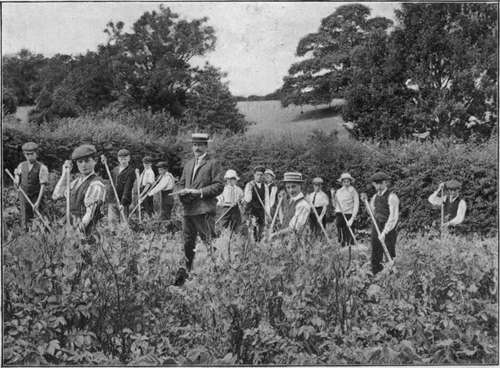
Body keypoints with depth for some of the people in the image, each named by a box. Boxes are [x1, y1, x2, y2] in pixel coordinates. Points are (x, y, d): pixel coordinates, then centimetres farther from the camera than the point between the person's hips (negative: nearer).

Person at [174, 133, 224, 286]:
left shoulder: (212, 163, -1)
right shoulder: (188, 164, 20)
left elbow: (219, 185, -7)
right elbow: (181, 184, 26)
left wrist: (200, 192, -14)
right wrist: (183, 192, 2)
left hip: (205, 210, -6)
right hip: (188, 209, 7)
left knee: (208, 242, -7)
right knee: (187, 243, 10)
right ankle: (183, 273, 16)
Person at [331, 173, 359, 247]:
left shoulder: (353, 191, 2)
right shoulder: (338, 192, 14)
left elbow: (356, 206, -3)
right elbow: (335, 205, 17)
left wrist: (352, 218, -12)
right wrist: (333, 196, 2)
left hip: (349, 215, -3)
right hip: (339, 215, 3)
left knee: (349, 236, -7)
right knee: (341, 236, -2)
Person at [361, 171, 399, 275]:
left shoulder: (391, 197, -13)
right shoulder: (375, 196, 10)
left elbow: (393, 217, -17)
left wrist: (384, 232, -20)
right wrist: (365, 201, 6)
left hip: (388, 230, -7)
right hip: (376, 227, 7)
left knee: (389, 256, -2)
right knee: (375, 256, 9)